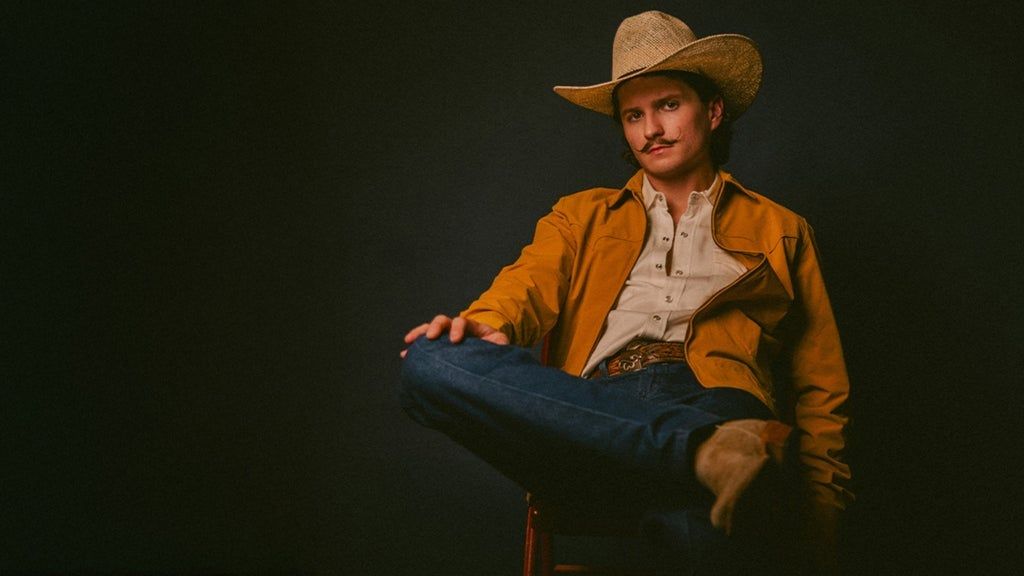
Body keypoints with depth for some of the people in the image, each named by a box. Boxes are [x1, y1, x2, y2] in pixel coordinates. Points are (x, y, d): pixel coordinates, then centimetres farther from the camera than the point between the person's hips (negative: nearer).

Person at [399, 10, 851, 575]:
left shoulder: (779, 232, 26)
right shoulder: (581, 216, 29)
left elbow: (819, 388, 21)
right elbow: (530, 283, 9)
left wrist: (823, 507, 7)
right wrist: (488, 324, -16)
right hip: (588, 411, 6)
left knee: (694, 517, -46)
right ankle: (705, 452, -33)